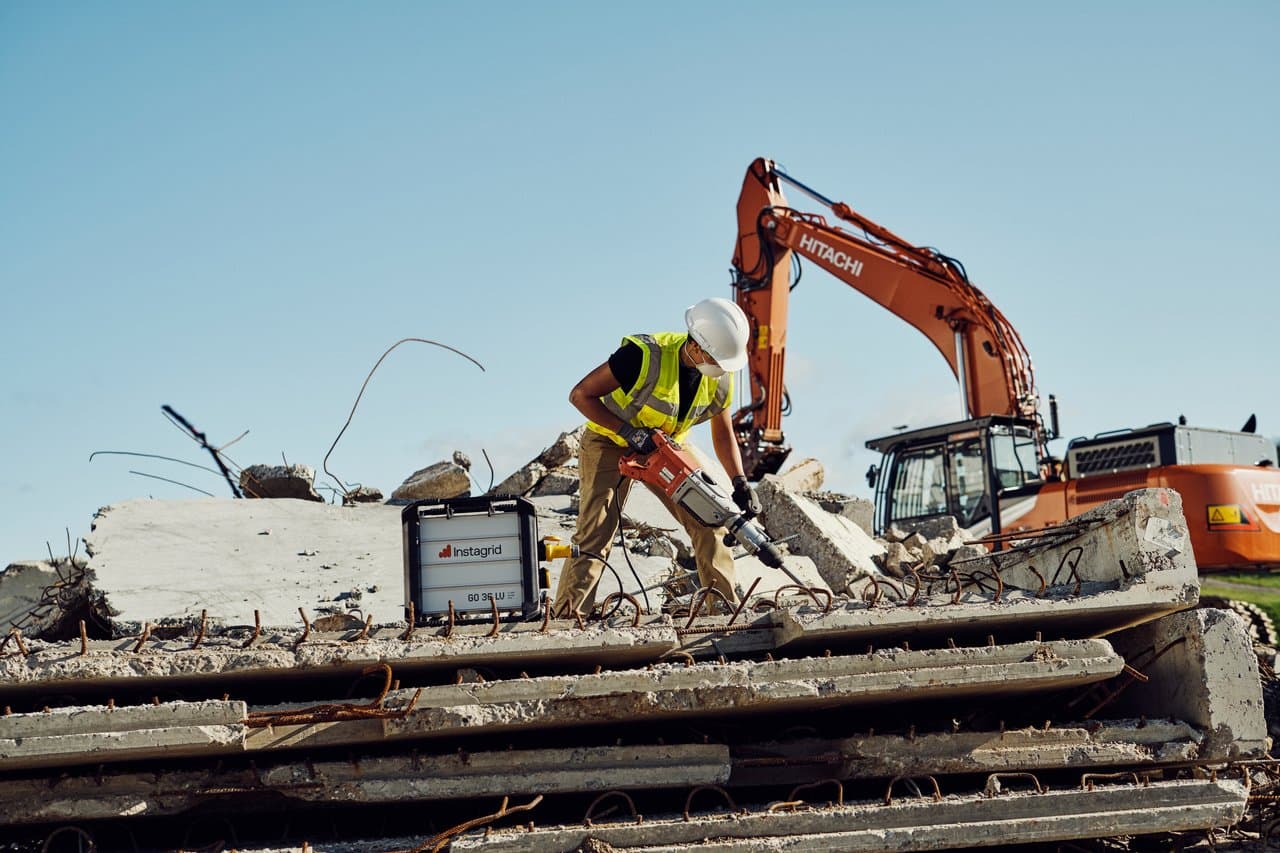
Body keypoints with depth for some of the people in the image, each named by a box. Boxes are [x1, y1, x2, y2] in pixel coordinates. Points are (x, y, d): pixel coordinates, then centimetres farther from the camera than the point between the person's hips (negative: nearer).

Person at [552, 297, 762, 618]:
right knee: (595, 534, -16)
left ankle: (727, 608, 12)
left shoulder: (721, 378, -13)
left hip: (667, 447, 6)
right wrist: (628, 432, -33)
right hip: (610, 444, -6)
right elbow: (580, 395, -26)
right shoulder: (644, 356, -33)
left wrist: (740, 484, -10)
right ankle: (566, 620, -12)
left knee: (709, 521, 0)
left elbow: (723, 435, 3)